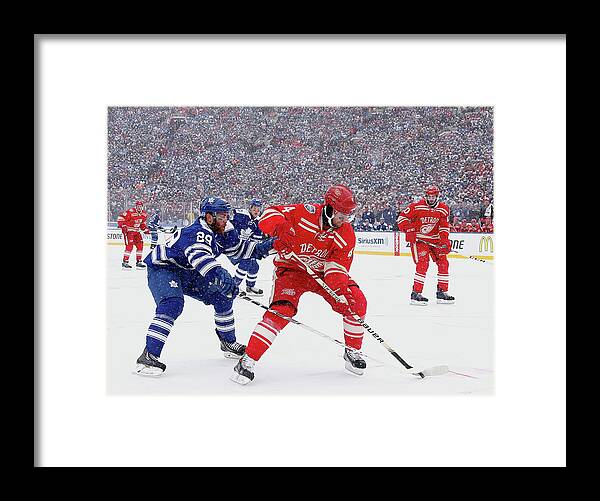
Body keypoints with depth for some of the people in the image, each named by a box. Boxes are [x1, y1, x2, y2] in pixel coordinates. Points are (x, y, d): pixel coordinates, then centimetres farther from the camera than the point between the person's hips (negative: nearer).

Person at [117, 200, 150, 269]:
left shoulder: (144, 214, 4)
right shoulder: (130, 212, -20)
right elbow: (120, 218, -17)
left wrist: (145, 229, 7)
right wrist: (123, 226, -25)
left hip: (136, 231, 7)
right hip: (128, 231, -7)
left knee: (140, 245, 4)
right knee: (129, 245, -16)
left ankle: (139, 262, 15)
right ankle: (125, 262, -11)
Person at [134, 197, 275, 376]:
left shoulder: (220, 232, -3)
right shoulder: (197, 233, -31)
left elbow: (238, 248, 13)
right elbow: (200, 256, -50)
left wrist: (263, 247, -2)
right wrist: (221, 277, -65)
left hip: (186, 272, 9)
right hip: (162, 269, -9)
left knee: (222, 295, 7)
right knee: (172, 304, -34)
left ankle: (228, 342, 26)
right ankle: (148, 356, -36)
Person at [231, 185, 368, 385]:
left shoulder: (347, 235, -10)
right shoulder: (306, 213, -21)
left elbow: (338, 265, -12)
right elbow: (272, 212, -18)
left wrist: (340, 286, -31)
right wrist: (280, 227, -39)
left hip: (322, 272, 5)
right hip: (291, 269, -4)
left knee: (356, 302, -8)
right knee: (281, 311, -24)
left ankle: (352, 352, 12)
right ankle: (248, 360, -18)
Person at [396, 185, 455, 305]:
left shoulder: (443, 209, -2)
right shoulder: (416, 206, -14)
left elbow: (444, 227, -1)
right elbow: (402, 217, -10)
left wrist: (445, 241, -14)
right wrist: (409, 230, -21)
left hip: (435, 239, 5)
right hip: (418, 239, -5)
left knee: (443, 263, 3)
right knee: (423, 264, -18)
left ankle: (442, 292, 15)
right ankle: (416, 293, -14)